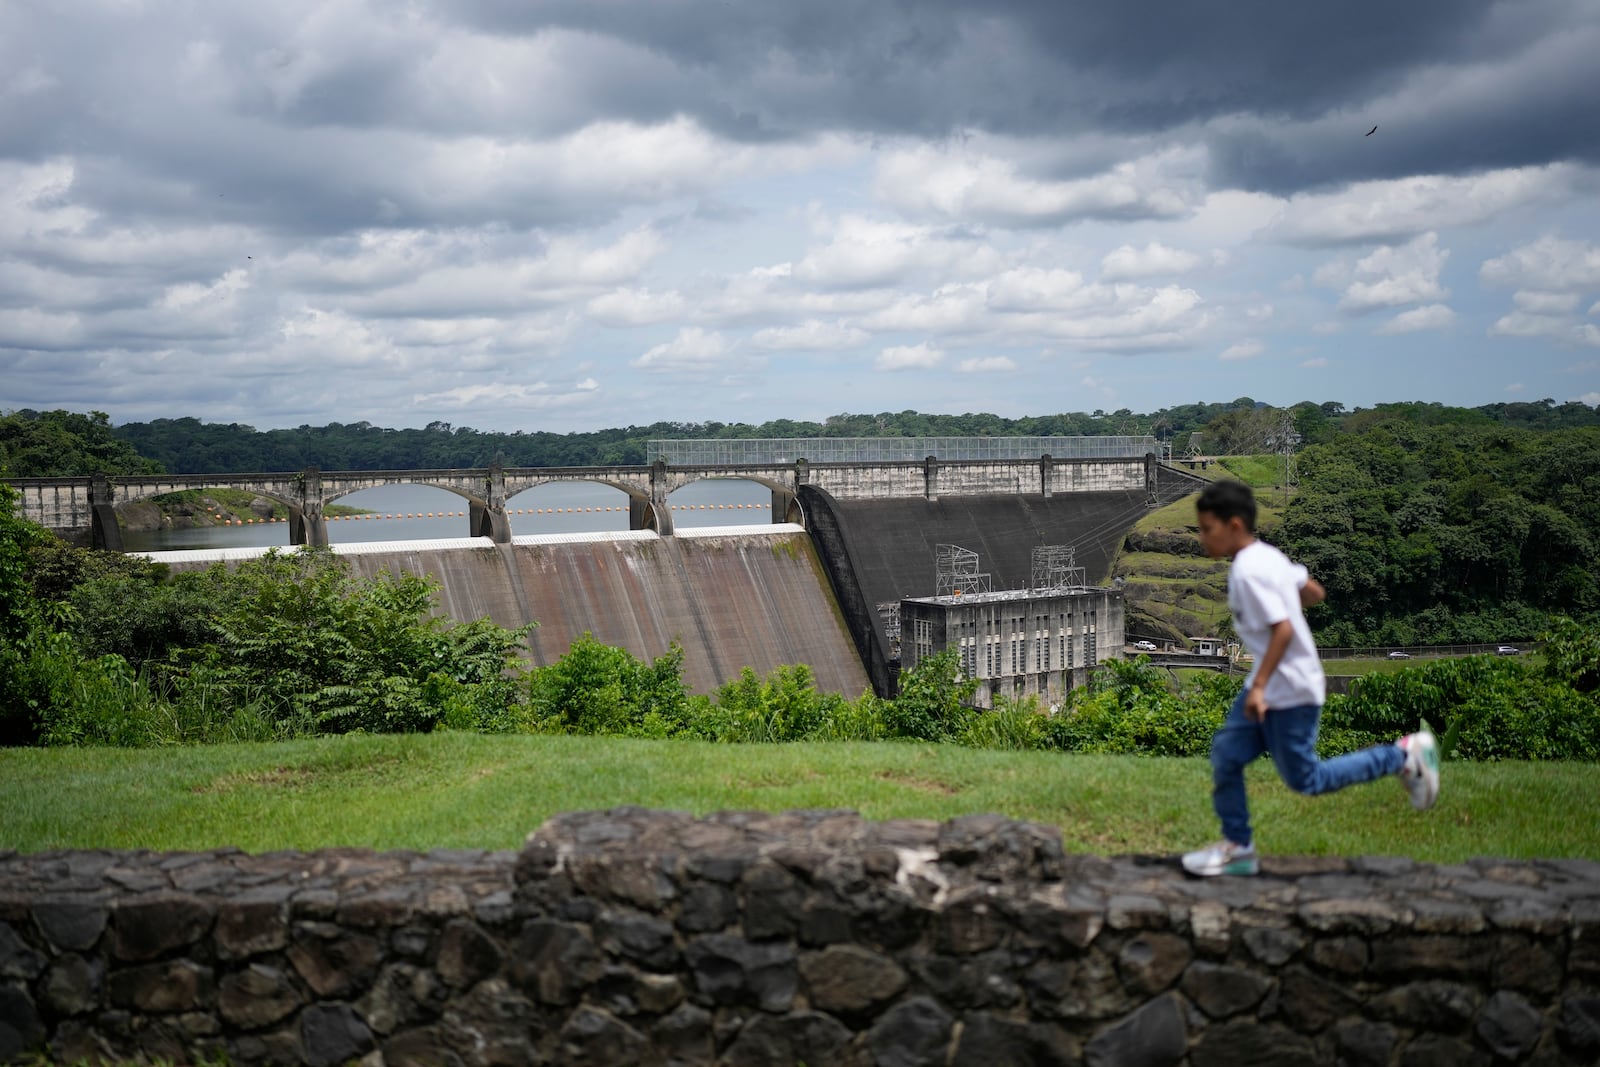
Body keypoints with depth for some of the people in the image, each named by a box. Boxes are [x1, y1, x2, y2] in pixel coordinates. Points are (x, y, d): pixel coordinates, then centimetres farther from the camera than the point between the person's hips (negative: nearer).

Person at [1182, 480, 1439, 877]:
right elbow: (1313, 592, 14)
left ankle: (1403, 756, 13)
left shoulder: (1248, 572, -23)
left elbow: (1283, 630, -28)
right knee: (1226, 754, 7)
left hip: (1290, 692, -10)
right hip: (1268, 686, 10)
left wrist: (1259, 686, -27)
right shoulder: (1268, 555, 5)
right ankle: (1238, 848, 15)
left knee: (1304, 779, 4)